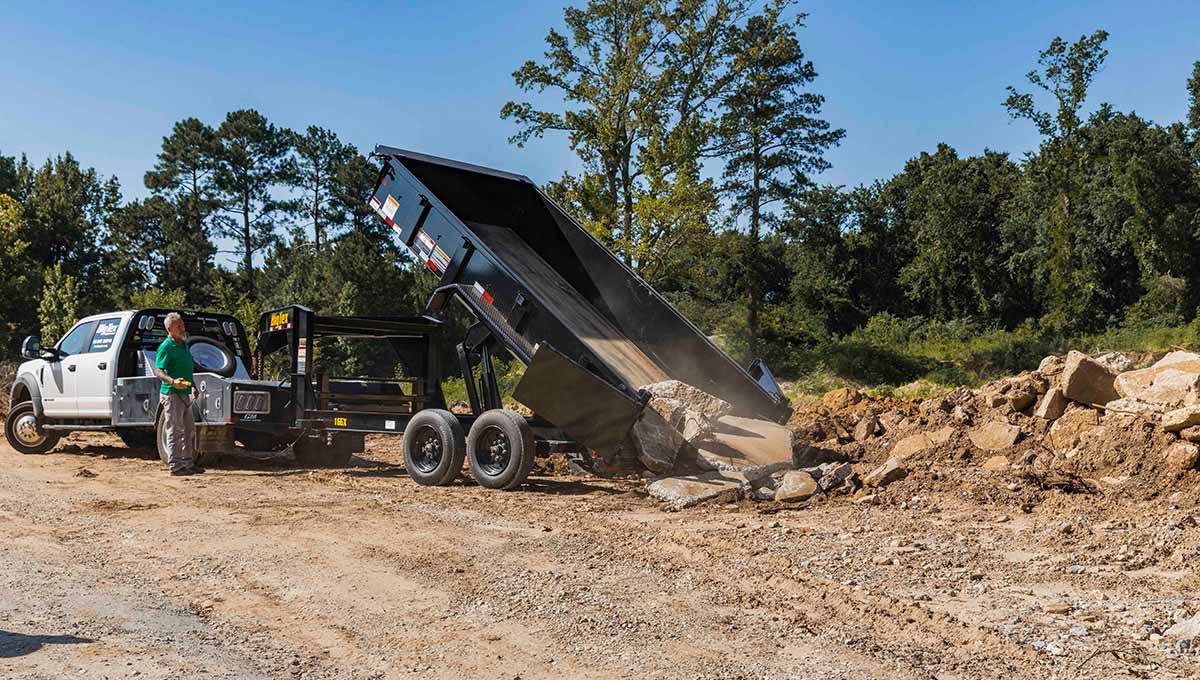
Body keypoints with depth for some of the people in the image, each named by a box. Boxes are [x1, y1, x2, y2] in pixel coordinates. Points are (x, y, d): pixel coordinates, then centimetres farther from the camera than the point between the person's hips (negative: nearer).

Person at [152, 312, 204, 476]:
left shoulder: (184, 344, 14)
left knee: (189, 430, 13)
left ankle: (188, 463, 21)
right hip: (171, 394, -9)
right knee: (175, 431, -5)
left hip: (185, 394, 9)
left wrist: (193, 386, 24)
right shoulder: (166, 347, -12)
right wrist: (172, 381, -33)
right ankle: (175, 466, 0)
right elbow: (158, 371, -18)